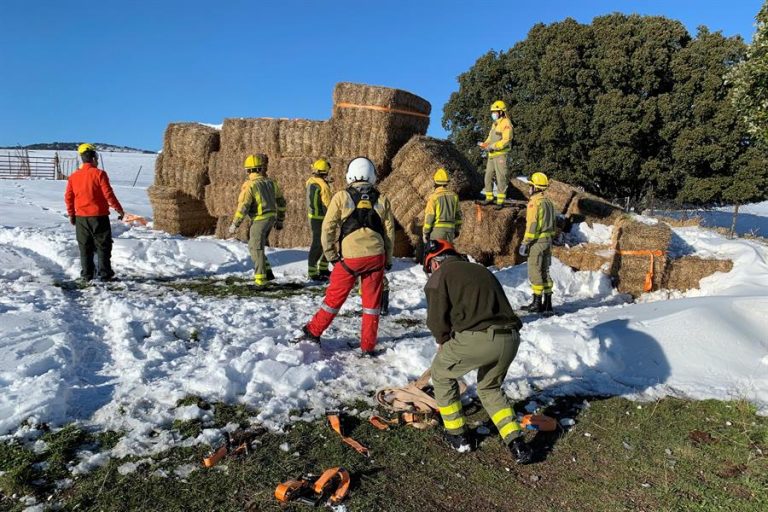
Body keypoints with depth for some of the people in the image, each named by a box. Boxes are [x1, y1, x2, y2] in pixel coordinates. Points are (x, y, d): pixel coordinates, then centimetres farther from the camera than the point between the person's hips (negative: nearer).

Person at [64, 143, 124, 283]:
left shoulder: (74, 176, 5)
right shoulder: (99, 173, -10)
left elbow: (68, 197, 9)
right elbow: (108, 194, -12)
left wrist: (71, 214, 20)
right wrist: (119, 209, -2)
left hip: (81, 218, 4)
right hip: (99, 216, -4)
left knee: (85, 248, 11)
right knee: (103, 246, 4)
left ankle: (86, 275, 13)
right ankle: (105, 274, 5)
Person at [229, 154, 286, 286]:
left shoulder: (250, 185, -12)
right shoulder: (271, 182, 7)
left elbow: (243, 207, -16)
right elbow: (281, 201, 14)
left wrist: (235, 224, -9)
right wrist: (280, 220, 23)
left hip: (259, 220, -7)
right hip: (271, 218, 7)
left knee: (256, 249, 1)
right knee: (255, 246, 20)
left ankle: (261, 278, 1)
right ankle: (267, 272, 17)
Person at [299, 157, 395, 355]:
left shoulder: (341, 197, -1)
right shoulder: (381, 200, 7)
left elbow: (328, 228, -3)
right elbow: (390, 232, 10)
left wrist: (331, 255, 7)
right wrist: (388, 259, 19)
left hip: (349, 257, -2)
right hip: (376, 256, 2)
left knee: (335, 296, 11)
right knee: (372, 301, 10)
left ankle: (313, 331, 23)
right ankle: (368, 346, 16)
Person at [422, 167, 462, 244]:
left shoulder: (434, 197, -9)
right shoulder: (453, 195, 7)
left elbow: (429, 217, -11)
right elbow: (458, 214, 12)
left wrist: (425, 232, -4)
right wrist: (457, 229, 20)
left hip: (437, 229, -5)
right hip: (450, 229, 5)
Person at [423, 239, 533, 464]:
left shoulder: (439, 276, 8)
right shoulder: (482, 270, 28)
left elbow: (437, 319, 1)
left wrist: (443, 342, 22)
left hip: (476, 339, -6)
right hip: (510, 338, 6)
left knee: (441, 374, 23)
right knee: (490, 388, 30)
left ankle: (456, 435, 29)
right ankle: (517, 443, 20)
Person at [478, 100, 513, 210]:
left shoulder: (506, 124, -9)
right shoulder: (495, 124, 19)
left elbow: (506, 140, -19)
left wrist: (493, 146, -23)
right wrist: (484, 144, 1)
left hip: (501, 155, -9)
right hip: (492, 155, 9)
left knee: (501, 178, -5)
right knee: (488, 177, 11)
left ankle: (500, 201, -2)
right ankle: (489, 198, 21)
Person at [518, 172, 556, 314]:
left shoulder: (535, 202, -14)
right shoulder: (548, 201, 13)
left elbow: (532, 225, -19)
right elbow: (553, 223, 17)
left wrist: (525, 243, -15)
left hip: (537, 241, -9)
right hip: (548, 240, 9)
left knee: (535, 271, -3)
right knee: (545, 271, 12)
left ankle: (537, 303, 0)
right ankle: (547, 302, 14)